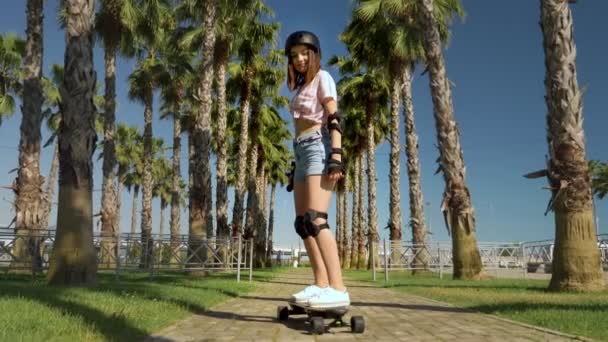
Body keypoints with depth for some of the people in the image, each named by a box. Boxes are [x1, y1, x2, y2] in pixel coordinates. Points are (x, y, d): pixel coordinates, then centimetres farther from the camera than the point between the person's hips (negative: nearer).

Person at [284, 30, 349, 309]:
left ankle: (338, 289, -28)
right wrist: (296, 166, 16)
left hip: (318, 148, -9)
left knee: (315, 219, -23)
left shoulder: (322, 77, 5)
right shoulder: (301, 88, 27)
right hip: (302, 153, 9)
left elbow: (334, 119, -8)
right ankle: (321, 285, 0)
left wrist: (336, 155, -21)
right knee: (302, 223, 0)